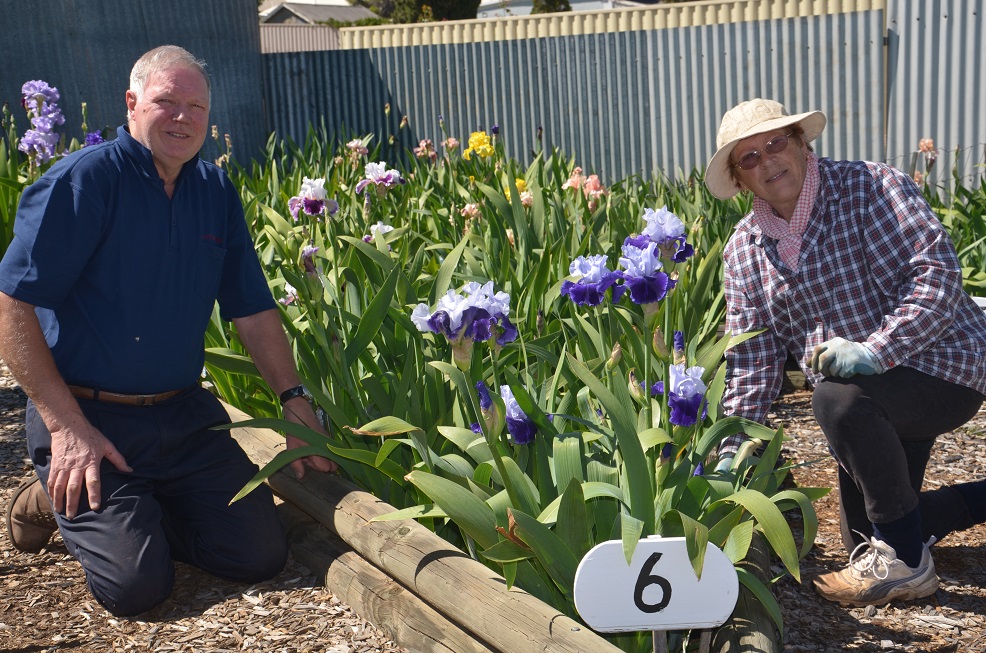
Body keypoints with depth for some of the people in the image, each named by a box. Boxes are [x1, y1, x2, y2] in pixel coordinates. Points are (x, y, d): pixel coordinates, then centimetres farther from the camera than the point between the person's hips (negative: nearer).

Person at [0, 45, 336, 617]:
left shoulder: (216, 193, 6)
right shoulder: (86, 179, -13)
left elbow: (253, 309, 10)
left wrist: (296, 402, 1)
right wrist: (65, 425, -19)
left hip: (183, 415, 6)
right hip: (89, 417, -5)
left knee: (261, 554, -2)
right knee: (137, 583, -15)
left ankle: (138, 511, 21)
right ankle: (60, 499, 14)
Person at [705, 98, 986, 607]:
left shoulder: (871, 187, -14)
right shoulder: (744, 249, 3)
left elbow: (937, 271, -23)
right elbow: (752, 359, 2)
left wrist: (875, 351, -34)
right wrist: (732, 449, -7)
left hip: (943, 366, -7)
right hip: (876, 404, 7)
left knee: (839, 397, -36)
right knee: (862, 537, 10)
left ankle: (905, 563, -19)